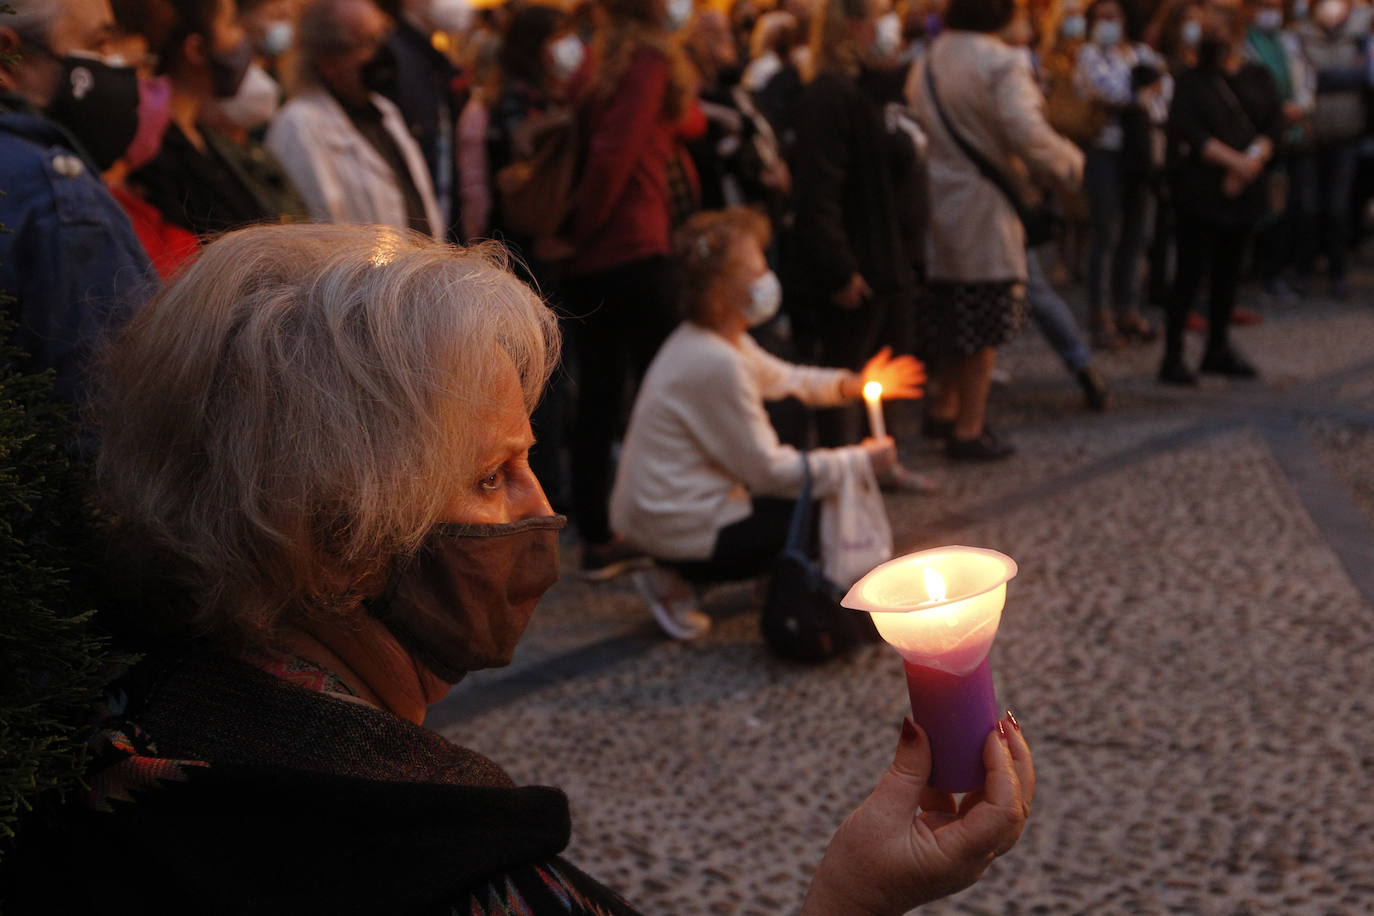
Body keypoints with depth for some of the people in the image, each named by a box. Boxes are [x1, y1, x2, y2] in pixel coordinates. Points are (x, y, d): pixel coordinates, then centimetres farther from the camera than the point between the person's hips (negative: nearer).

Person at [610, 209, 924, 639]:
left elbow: (782, 379, 21)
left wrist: (853, 384, 4)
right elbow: (769, 471, -20)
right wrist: (860, 460, -10)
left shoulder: (713, 340, 5)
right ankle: (676, 584, -1)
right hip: (682, 534, -10)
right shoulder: (715, 364, -26)